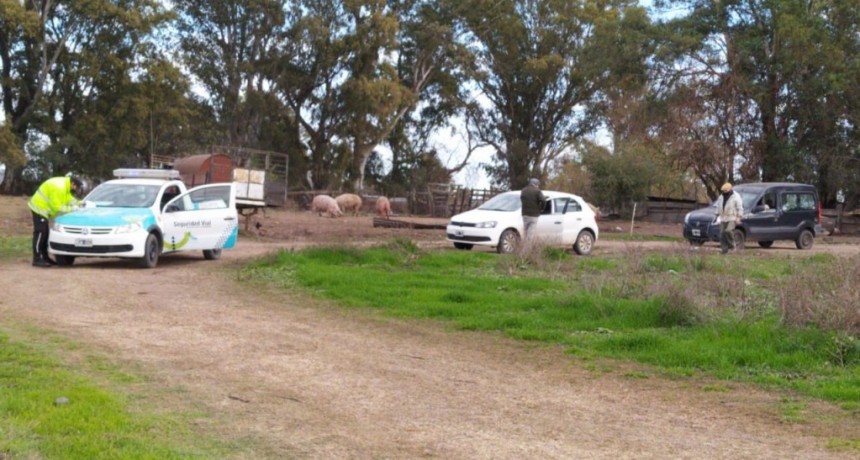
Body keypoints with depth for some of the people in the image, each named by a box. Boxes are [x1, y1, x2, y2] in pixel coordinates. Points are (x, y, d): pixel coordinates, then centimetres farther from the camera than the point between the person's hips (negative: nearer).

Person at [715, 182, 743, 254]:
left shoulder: (736, 197, -5)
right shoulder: (721, 197, 16)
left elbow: (740, 208, -8)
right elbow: (718, 207, 24)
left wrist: (738, 217, -14)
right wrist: (718, 215, 17)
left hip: (732, 218, -7)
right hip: (723, 219, 7)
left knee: (728, 231, -24)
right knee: (722, 234, 0)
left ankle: (732, 245, -10)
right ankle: (724, 249, 4)